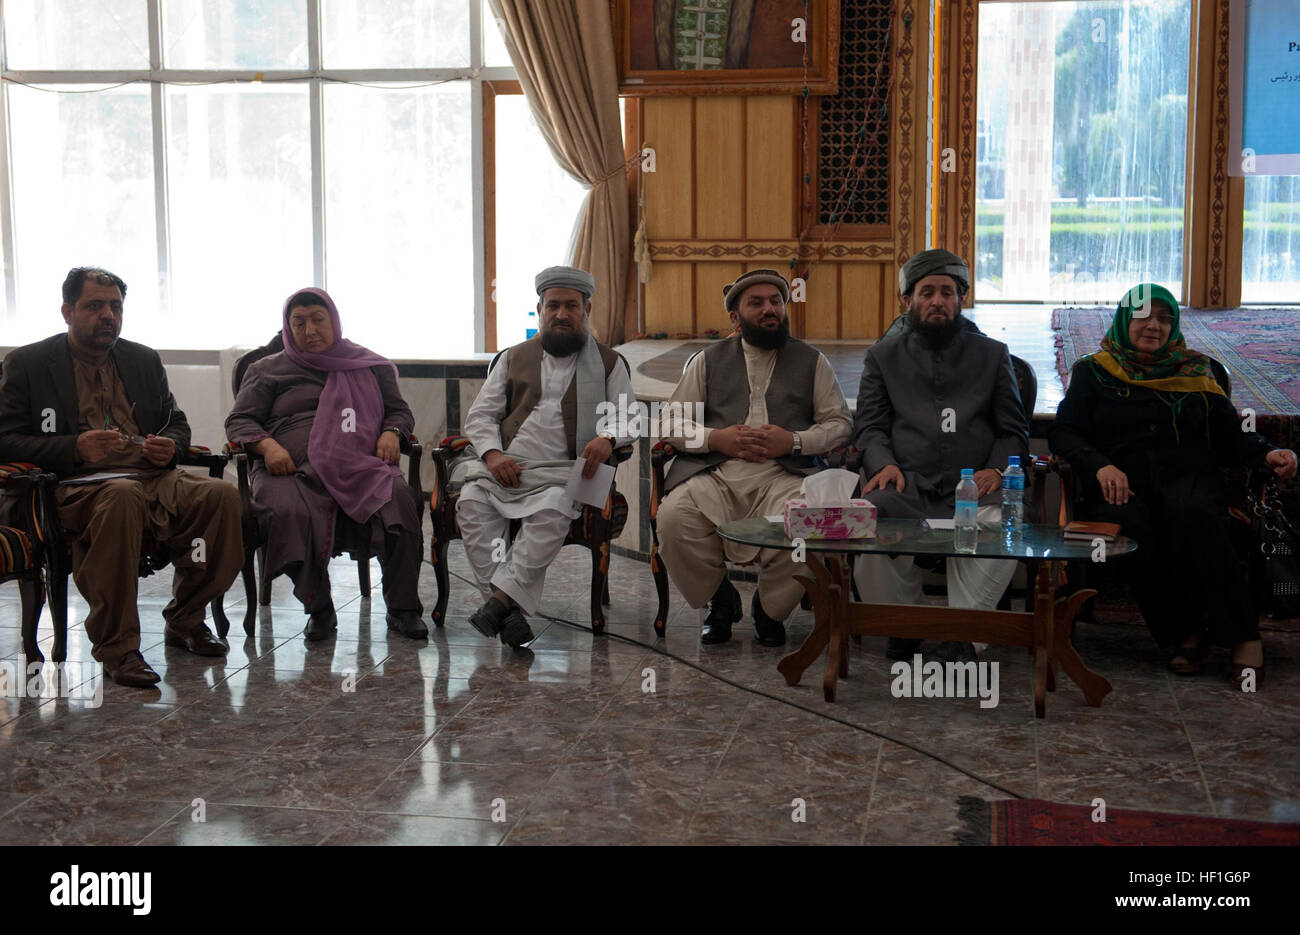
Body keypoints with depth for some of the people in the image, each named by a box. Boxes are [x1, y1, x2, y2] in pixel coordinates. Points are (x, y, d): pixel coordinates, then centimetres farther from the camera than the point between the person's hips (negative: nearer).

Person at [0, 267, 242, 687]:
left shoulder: (144, 360, 23)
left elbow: (176, 423, 29)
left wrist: (170, 446, 3)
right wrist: (75, 447, -15)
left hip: (153, 476, 5)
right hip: (78, 484, -5)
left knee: (220, 494, -26)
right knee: (122, 496, -41)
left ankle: (184, 620, -6)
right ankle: (115, 646, -31)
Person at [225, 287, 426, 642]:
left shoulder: (369, 366, 26)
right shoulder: (268, 370, 23)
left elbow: (400, 410, 29)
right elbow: (239, 421, 16)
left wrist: (391, 433, 4)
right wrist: (267, 446, -6)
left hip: (360, 462, 1)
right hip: (294, 466, 0)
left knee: (398, 498, -34)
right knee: (290, 512, -38)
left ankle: (403, 609, -23)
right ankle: (319, 610, -18)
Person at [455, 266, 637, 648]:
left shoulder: (609, 363, 18)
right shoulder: (513, 358, 23)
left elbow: (630, 417, 10)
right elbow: (480, 415, 17)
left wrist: (608, 438, -15)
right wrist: (491, 453, -5)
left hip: (562, 472, -2)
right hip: (503, 468, 2)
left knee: (552, 511, -37)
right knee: (472, 504, -30)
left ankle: (502, 597, -38)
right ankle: (511, 612, -35)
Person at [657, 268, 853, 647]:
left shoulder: (811, 361, 20)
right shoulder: (709, 361, 21)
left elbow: (839, 424, 13)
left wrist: (794, 441, -6)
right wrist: (715, 438, -6)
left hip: (781, 475, -1)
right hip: (714, 473, 1)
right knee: (672, 517, -31)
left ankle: (769, 609, -2)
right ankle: (719, 601, 0)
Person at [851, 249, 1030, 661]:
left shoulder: (992, 354, 21)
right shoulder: (883, 357, 22)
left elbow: (1014, 431, 16)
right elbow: (869, 427, 14)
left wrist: (997, 470, -6)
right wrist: (884, 464, -9)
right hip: (907, 489, 0)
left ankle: (959, 635, -26)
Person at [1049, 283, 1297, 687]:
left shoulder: (1194, 371, 20)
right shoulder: (1093, 372, 16)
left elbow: (1230, 434, 19)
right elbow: (1063, 432, 6)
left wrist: (1266, 453, -3)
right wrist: (1100, 465, -14)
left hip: (1189, 477, 1)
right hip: (1122, 486, 0)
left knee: (1193, 516, -36)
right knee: (1128, 528, -36)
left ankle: (1243, 636, -29)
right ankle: (1182, 634, -19)